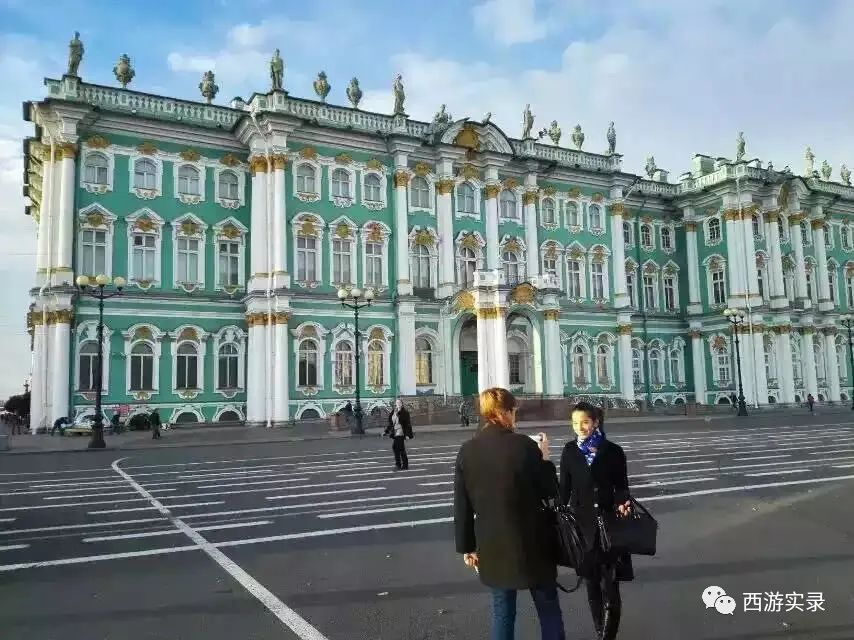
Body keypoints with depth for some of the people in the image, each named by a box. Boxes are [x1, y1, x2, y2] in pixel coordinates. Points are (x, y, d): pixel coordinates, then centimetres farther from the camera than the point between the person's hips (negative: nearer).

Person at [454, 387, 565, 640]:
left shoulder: (467, 451, -4)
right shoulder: (524, 445, -15)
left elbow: (462, 506, 0)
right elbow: (551, 491, -8)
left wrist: (467, 546, 9)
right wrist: (544, 457, 5)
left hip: (492, 546, 3)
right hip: (532, 543, -3)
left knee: (502, 612, 16)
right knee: (548, 609, 15)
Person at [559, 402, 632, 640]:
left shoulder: (613, 451, -4)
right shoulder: (570, 451, 0)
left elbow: (622, 487, 1)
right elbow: (564, 488, 4)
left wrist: (622, 504, -19)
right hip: (583, 525, 2)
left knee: (610, 586, -7)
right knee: (592, 585, 12)